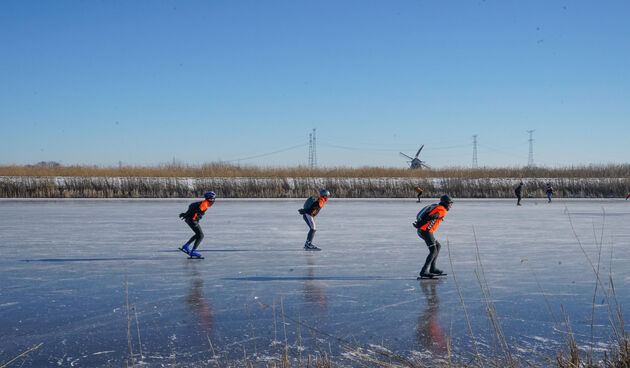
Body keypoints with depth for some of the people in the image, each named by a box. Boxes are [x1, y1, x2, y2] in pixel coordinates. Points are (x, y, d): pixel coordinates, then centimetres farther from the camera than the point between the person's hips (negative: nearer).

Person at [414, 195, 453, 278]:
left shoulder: (436, 207, 24)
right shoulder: (442, 210, -6)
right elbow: (431, 217, -17)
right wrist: (419, 224, -15)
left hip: (421, 231, 10)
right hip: (426, 231, -10)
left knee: (438, 246, 19)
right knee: (433, 251, -12)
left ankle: (432, 268, 17)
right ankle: (424, 271, -20)